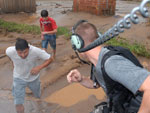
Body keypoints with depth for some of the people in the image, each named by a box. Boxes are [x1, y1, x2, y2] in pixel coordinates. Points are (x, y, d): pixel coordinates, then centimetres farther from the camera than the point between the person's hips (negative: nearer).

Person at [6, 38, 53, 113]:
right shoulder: (10, 51, -31)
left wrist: (39, 67, -39)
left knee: (38, 95, 28)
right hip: (19, 78, -1)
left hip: (33, 78, 1)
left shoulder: (36, 51, -36)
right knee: (18, 105, -8)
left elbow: (50, 59, -24)